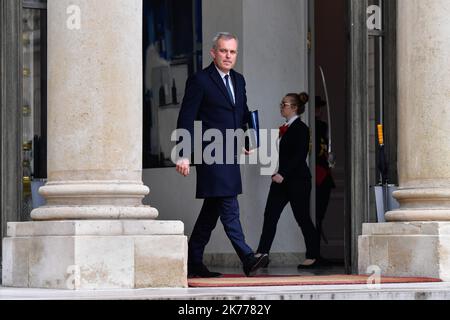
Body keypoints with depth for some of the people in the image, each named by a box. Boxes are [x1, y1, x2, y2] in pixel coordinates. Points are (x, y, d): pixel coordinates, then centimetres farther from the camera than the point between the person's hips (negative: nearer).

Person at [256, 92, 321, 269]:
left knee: (302, 217, -1)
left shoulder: (301, 128, -10)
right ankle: (262, 254, -5)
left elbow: (299, 155, -18)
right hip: (281, 179, 8)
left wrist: (283, 174, -23)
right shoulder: (285, 128, 15)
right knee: (270, 215, -1)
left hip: (297, 180, -8)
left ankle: (313, 256, 9)